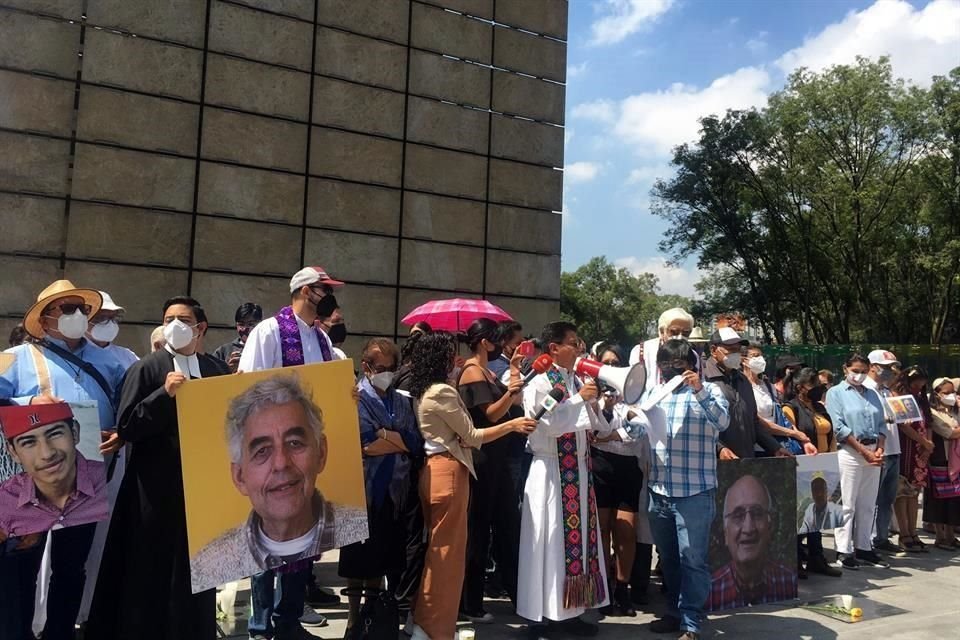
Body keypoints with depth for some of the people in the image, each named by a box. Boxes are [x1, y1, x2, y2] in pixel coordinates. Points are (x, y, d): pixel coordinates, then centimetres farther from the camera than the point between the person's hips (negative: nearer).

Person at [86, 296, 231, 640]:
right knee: (152, 572, 4)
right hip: (158, 487, -3)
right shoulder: (145, 369, -2)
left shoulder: (217, 369, 8)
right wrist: (165, 393, -21)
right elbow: (126, 427, -10)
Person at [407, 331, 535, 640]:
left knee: (436, 548, 17)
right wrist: (512, 425, -6)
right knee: (447, 551, 1)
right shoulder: (443, 391, -15)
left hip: (433, 470, 10)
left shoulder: (422, 392, 13)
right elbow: (471, 437, -11)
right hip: (448, 472, -10)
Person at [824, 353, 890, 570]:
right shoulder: (836, 393, -1)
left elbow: (881, 425, 14)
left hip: (873, 453, 6)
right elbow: (838, 427, -10)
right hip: (849, 452, -6)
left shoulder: (872, 394, 17)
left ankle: (863, 548, 18)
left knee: (867, 505, 10)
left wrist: (879, 449, -4)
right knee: (847, 504, -4)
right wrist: (864, 451, -13)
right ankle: (844, 551, 1)